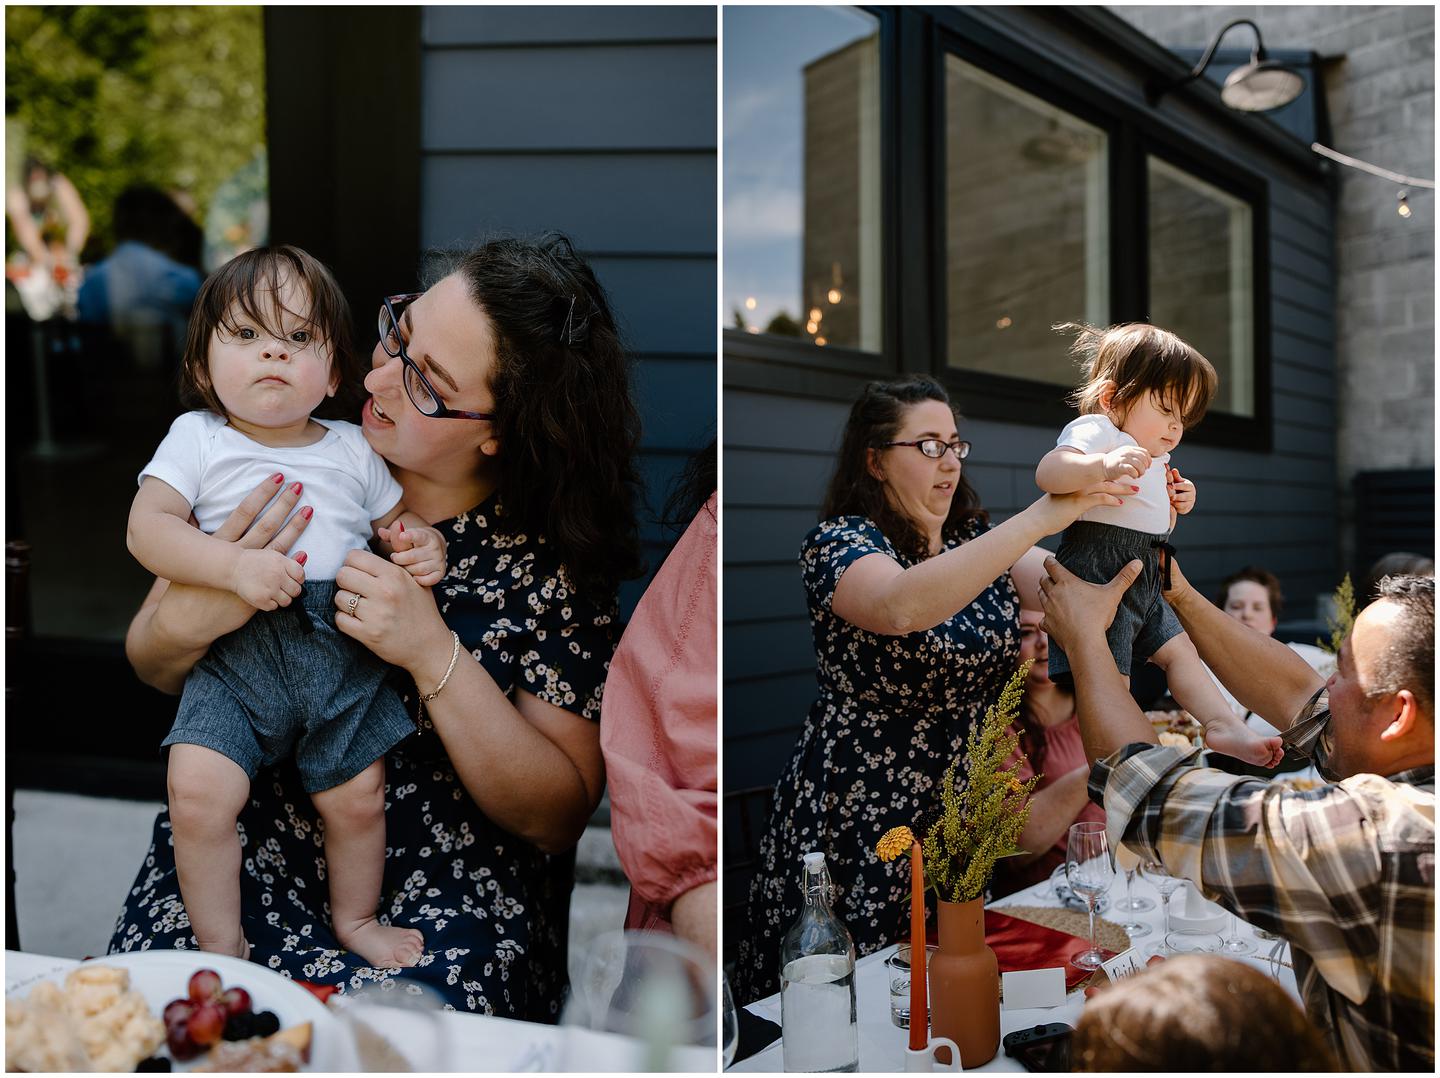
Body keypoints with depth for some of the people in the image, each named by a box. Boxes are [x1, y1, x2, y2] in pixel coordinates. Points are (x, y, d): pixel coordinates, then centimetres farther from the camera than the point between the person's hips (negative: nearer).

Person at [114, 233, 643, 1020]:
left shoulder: (551, 559, -12)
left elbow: (559, 815, -10)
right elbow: (153, 668, 6)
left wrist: (435, 654, -23)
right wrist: (182, 626, -20)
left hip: (449, 889, -2)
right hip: (255, 832, 2)